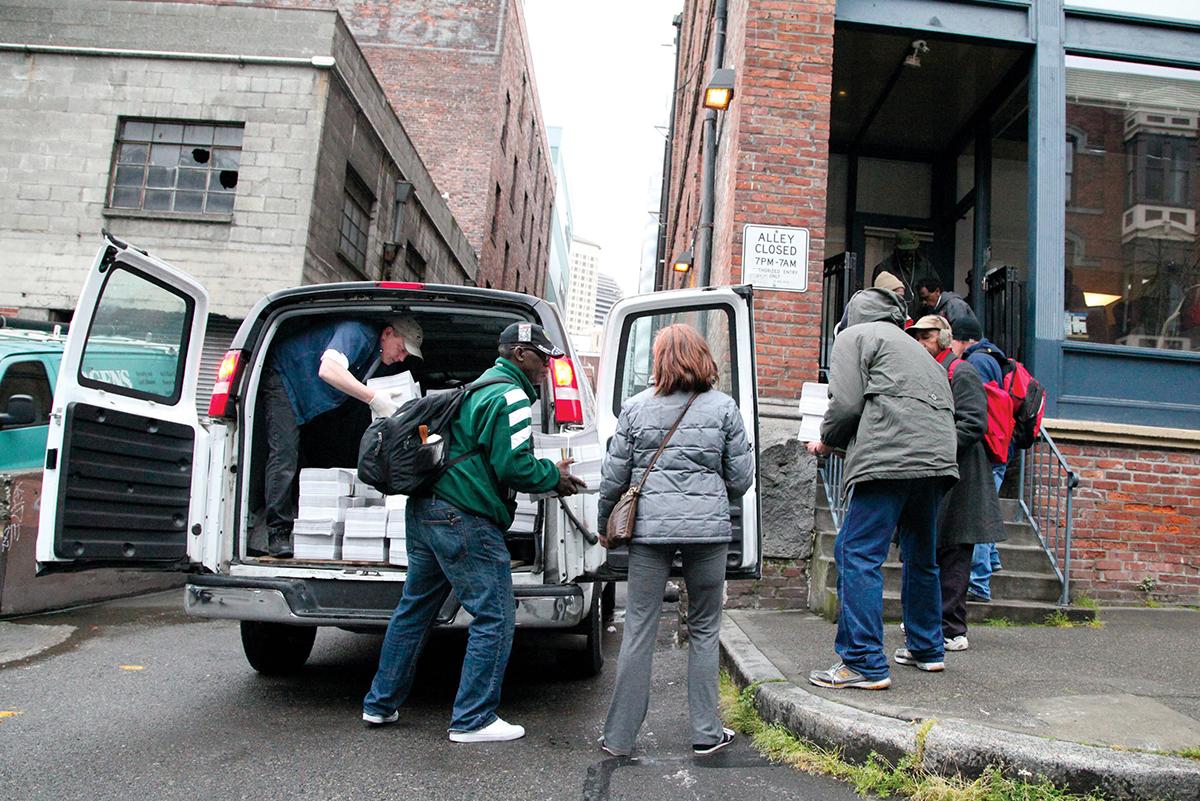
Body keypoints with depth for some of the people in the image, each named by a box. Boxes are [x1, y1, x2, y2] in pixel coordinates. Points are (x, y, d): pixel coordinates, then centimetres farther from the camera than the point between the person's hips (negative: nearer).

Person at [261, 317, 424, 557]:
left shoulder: (378, 356, 3)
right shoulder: (359, 332, -28)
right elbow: (328, 370, -43)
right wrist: (373, 398, -44)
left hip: (307, 396, 10)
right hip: (283, 377, -10)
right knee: (284, 454, -16)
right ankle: (278, 533, -16)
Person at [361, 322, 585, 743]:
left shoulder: (478, 388, 21)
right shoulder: (510, 396, -11)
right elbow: (513, 466, -18)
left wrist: (546, 473, 17)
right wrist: (554, 476, -1)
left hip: (425, 511, 11)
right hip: (464, 521, -10)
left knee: (413, 609, 19)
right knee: (494, 618, -2)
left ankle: (380, 703, 29)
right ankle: (473, 720, 4)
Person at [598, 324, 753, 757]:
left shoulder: (636, 407, 2)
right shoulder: (723, 407, 2)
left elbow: (614, 476, 4)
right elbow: (741, 477, 4)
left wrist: (604, 523, 18)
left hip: (649, 527, 0)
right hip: (708, 526, 0)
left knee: (639, 630, 7)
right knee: (704, 630, 13)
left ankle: (619, 736, 14)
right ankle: (706, 733, 20)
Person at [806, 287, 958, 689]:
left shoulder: (855, 336, 9)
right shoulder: (917, 349, 32)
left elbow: (846, 404, -5)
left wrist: (827, 441, 14)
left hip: (891, 459, -9)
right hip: (937, 459, 9)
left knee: (858, 555, -8)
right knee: (921, 557, 20)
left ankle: (865, 663, -10)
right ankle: (926, 649, 31)